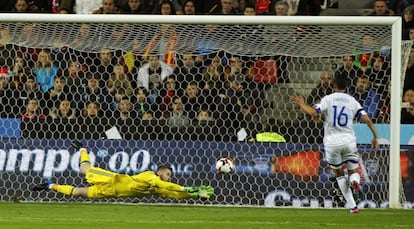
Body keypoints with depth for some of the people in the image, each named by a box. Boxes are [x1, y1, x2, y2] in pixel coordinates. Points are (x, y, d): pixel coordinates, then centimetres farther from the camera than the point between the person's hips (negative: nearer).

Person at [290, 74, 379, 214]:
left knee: (339, 174, 14)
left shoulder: (328, 99, 0)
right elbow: (367, 120, 0)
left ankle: (352, 206, 4)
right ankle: (354, 181, -26)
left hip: (332, 141, -1)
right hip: (349, 140, 1)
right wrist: (375, 137, 9)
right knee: (354, 170, 14)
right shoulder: (352, 101, 7)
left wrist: (301, 104, 2)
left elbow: (313, 112, -14)